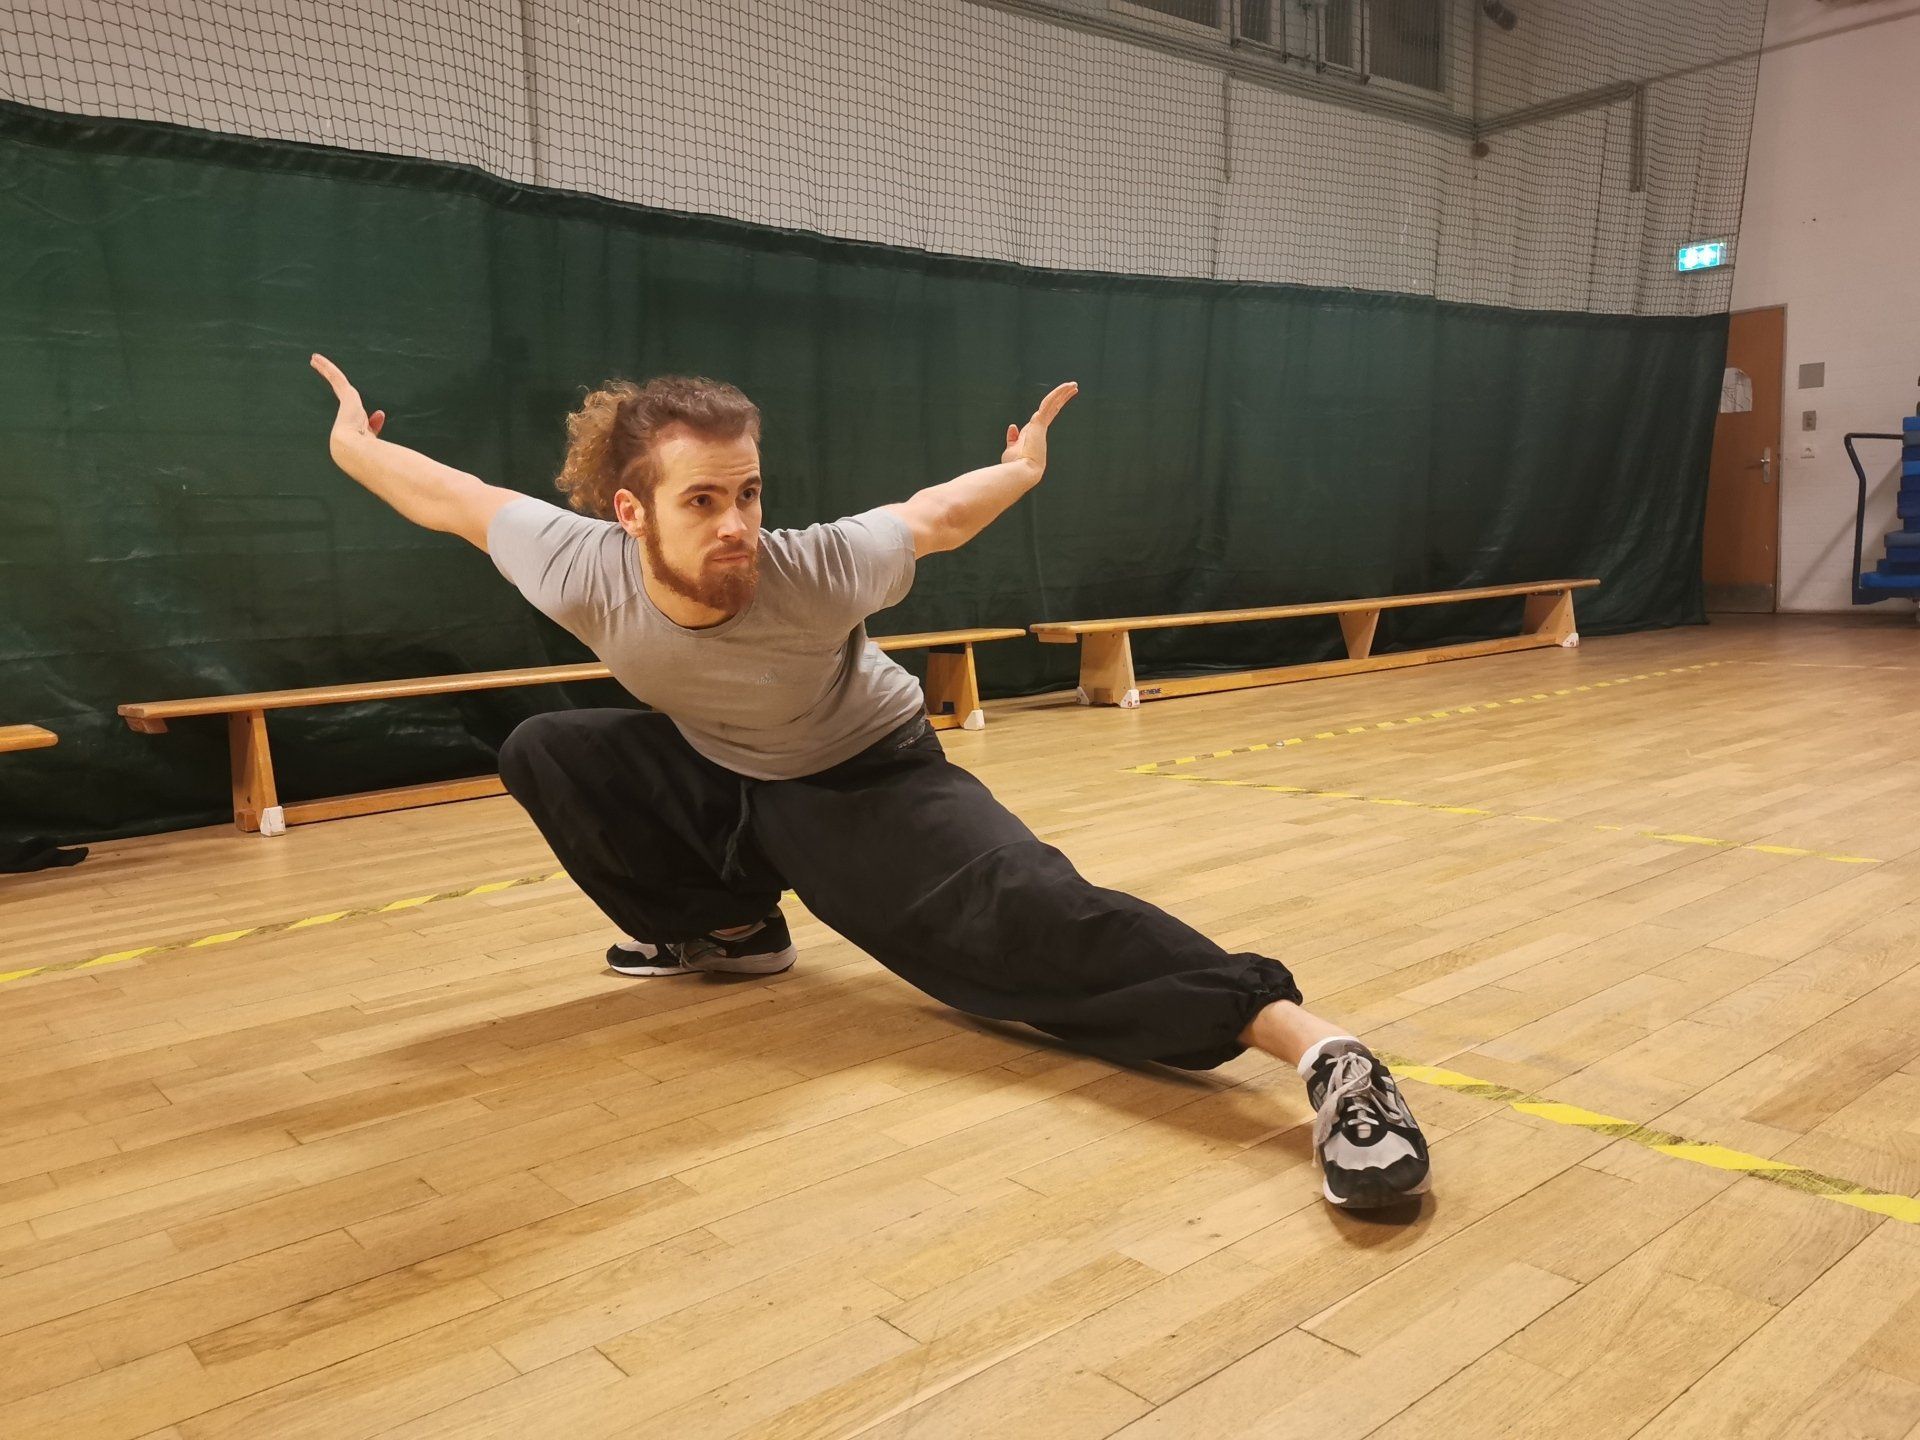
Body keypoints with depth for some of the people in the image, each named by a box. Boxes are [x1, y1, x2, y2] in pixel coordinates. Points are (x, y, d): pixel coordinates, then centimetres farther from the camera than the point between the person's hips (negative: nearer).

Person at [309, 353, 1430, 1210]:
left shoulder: (819, 570, -33)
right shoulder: (581, 571, -26)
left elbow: (932, 516, -12)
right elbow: (460, 499, -6)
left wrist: (1020, 471, 5)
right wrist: (357, 449, 11)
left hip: (868, 787, -4)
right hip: (716, 779, 5)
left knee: (1024, 919, -30)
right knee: (543, 752, -7)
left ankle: (1311, 1044, -37)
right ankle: (728, 929, 6)